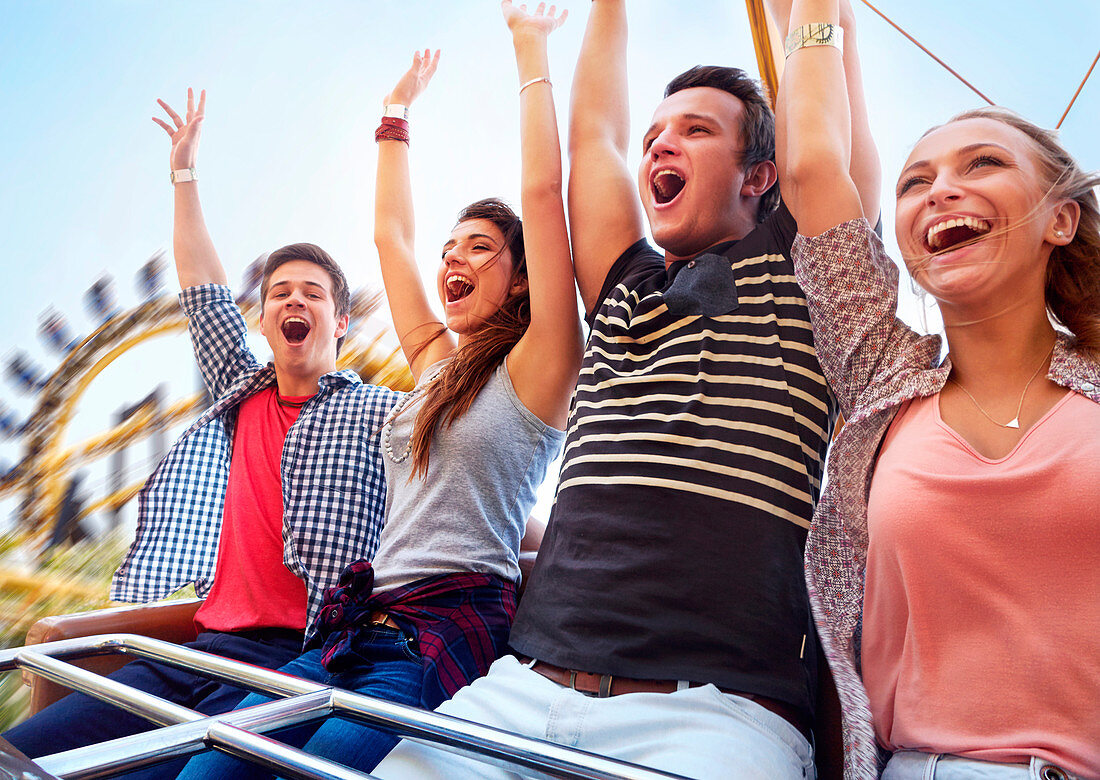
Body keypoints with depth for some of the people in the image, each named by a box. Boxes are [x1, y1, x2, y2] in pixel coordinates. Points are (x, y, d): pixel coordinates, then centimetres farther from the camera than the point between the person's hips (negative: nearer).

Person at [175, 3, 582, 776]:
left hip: (454, 634, -6)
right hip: (363, 626, 6)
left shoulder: (535, 367, -1)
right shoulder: (438, 364, 18)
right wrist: (397, 110, 34)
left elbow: (542, 190, -8)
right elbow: (391, 233, 25)